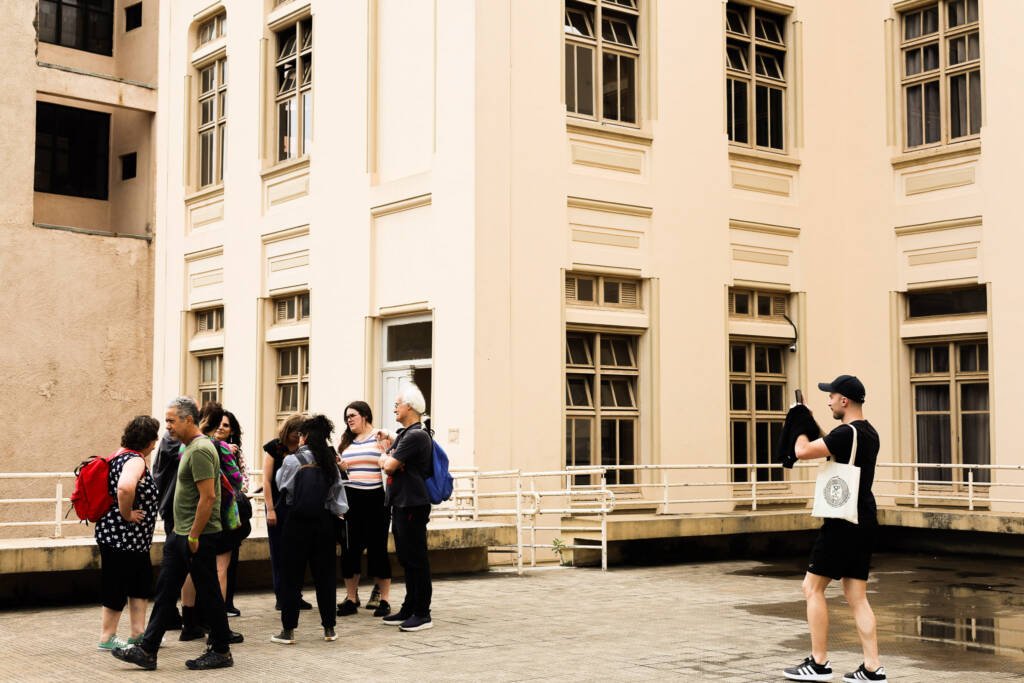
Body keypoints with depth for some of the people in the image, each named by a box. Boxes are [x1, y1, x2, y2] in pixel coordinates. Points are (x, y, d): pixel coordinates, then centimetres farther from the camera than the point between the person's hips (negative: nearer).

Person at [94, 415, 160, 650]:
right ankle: (107, 637, 12)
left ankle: (138, 632, 20)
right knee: (117, 586, 1)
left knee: (141, 583, 15)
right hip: (122, 536, -10)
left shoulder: (122, 456, 12)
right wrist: (127, 514, -24)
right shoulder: (135, 460, -20)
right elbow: (125, 488, -40)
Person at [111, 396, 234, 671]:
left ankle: (221, 652, 13)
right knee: (165, 591, 10)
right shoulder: (190, 447, 14)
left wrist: (194, 536, -20)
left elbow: (208, 497, -23)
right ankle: (147, 651, 14)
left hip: (199, 537, -10)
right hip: (179, 535, 10)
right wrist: (182, 533, 20)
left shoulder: (200, 450, -18)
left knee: (208, 594, 1)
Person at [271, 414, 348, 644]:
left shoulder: (293, 461, -10)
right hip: (324, 522, 4)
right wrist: (335, 512, 15)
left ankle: (288, 630, 6)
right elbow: (338, 499, 1)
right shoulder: (330, 463, 2)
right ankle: (329, 628, 14)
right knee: (325, 574, 10)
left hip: (297, 523, -3)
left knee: (292, 576, 4)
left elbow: (282, 486, 5)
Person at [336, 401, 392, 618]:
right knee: (350, 549, 6)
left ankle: (383, 599, 10)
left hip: (375, 499, -5)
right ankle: (351, 598, 16)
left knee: (378, 549, 1)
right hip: (351, 500, 5)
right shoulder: (346, 441, 14)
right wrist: (339, 466, 1)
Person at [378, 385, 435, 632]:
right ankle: (409, 609, 22)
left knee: (416, 559, -5)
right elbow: (387, 463, 17)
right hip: (400, 503, 10)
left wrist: (386, 458, 1)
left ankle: (422, 614, -1)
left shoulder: (416, 435, -15)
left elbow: (390, 466, -18)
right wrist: (386, 447, 4)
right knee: (406, 558, 15)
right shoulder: (404, 434, 17)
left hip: (413, 505, -10)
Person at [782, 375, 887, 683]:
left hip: (843, 523, -9)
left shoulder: (846, 433, -17)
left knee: (813, 587, 2)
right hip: (864, 521, 9)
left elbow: (803, 451, -20)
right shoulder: (869, 433, 13)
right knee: (857, 597, 9)